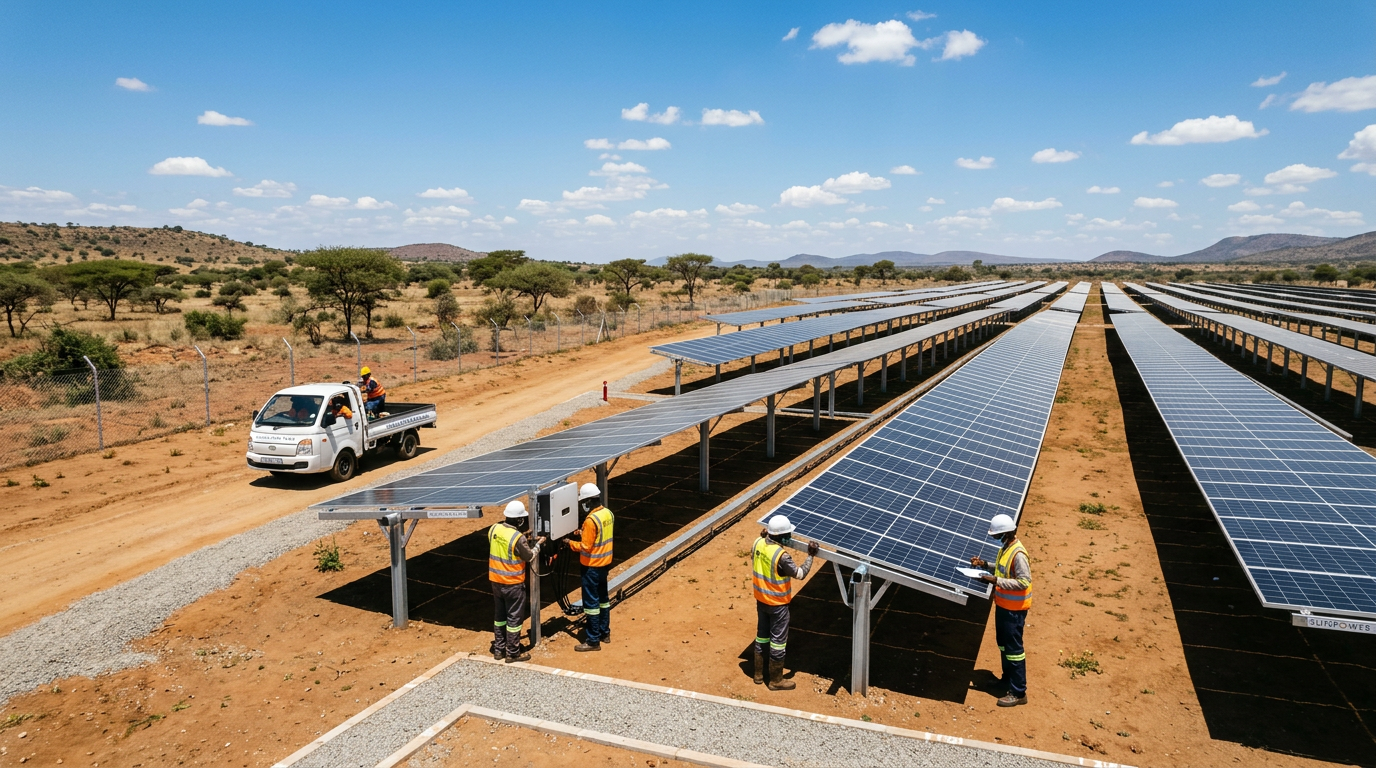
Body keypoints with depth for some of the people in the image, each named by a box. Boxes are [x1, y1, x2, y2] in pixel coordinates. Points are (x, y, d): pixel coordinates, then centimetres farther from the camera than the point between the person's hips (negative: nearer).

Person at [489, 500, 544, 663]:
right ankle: (513, 653, 16)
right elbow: (530, 557, -10)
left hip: (496, 580, 7)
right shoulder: (518, 537, -24)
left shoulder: (493, 529, -5)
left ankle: (498, 649, 29)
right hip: (513, 583, -6)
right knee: (514, 617, 7)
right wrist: (538, 544, 6)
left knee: (499, 615, 19)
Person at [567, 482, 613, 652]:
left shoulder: (591, 520, -25)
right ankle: (604, 632, 33)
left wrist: (570, 543, -8)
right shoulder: (607, 513, 1)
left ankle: (593, 641, 7)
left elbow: (585, 547, -22)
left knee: (591, 603, 0)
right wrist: (583, 534, 10)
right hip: (605, 562, 9)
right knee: (603, 598, 20)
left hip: (592, 566, -9)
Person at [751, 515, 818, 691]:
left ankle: (758, 674, 35)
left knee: (762, 635, 21)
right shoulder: (781, 556, -31)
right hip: (777, 603, -7)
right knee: (778, 640, 9)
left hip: (761, 599, 7)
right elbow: (800, 574, -21)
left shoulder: (758, 543, -9)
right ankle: (776, 681, 23)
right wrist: (810, 555, -12)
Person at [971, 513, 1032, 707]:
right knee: (1003, 644, 21)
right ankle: (1008, 679, 37)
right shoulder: (1005, 548, 4)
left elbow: (1024, 581, -28)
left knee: (1014, 648, -2)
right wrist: (985, 564, 4)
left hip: (1014, 609, -10)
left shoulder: (1018, 554, -25)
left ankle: (1018, 693, 6)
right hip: (1003, 605, 10)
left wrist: (996, 581, -30)